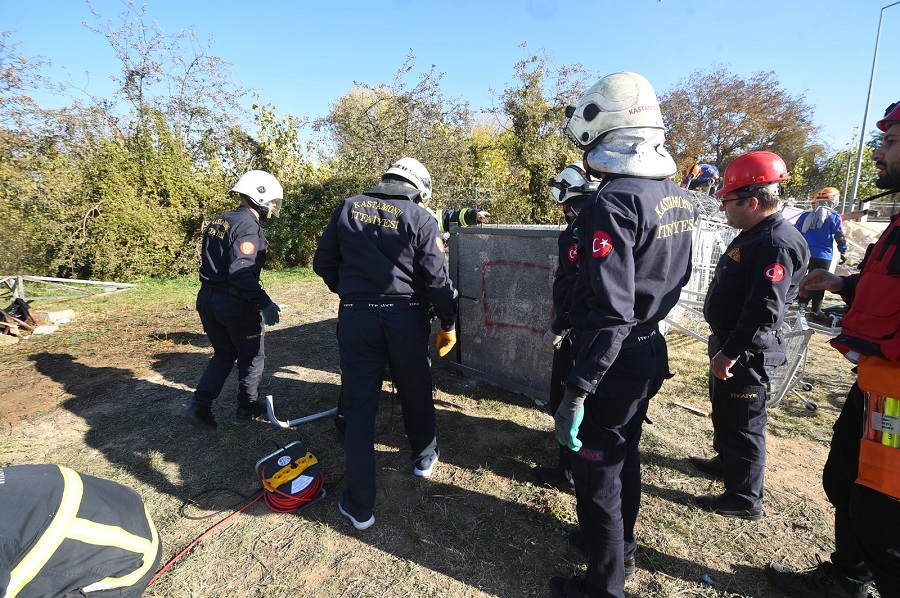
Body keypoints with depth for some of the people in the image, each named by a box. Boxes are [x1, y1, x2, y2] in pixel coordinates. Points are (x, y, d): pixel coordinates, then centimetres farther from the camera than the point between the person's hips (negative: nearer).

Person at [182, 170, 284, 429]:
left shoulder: (218, 221, 12)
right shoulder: (248, 226, -17)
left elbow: (212, 262, 17)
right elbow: (241, 271, -28)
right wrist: (264, 303, -28)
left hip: (207, 299, 8)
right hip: (235, 303, -8)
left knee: (224, 352, 23)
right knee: (252, 355, 12)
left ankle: (200, 405, 16)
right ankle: (248, 406, 26)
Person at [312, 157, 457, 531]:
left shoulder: (348, 208, 6)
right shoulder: (420, 218, -4)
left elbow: (323, 262, 10)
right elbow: (437, 279, -8)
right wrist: (448, 324, 4)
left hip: (356, 317, 2)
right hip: (406, 317, -1)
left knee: (358, 407, 7)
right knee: (415, 394, 21)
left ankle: (359, 506, 16)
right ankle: (425, 457, 44)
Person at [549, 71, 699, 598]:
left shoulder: (613, 203, -24)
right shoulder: (680, 198, 4)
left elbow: (609, 312, -28)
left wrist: (576, 392, -25)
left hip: (616, 362, -9)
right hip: (652, 350, 9)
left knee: (597, 474, 10)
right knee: (626, 455, 26)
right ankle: (621, 544, 48)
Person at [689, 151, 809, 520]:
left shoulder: (776, 244, -23)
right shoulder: (753, 235, 10)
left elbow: (764, 310, -29)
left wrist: (730, 352, -26)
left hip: (746, 353, -10)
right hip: (729, 344, 10)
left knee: (743, 423, 4)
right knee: (723, 410, 25)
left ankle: (745, 499, 21)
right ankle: (725, 462, 46)